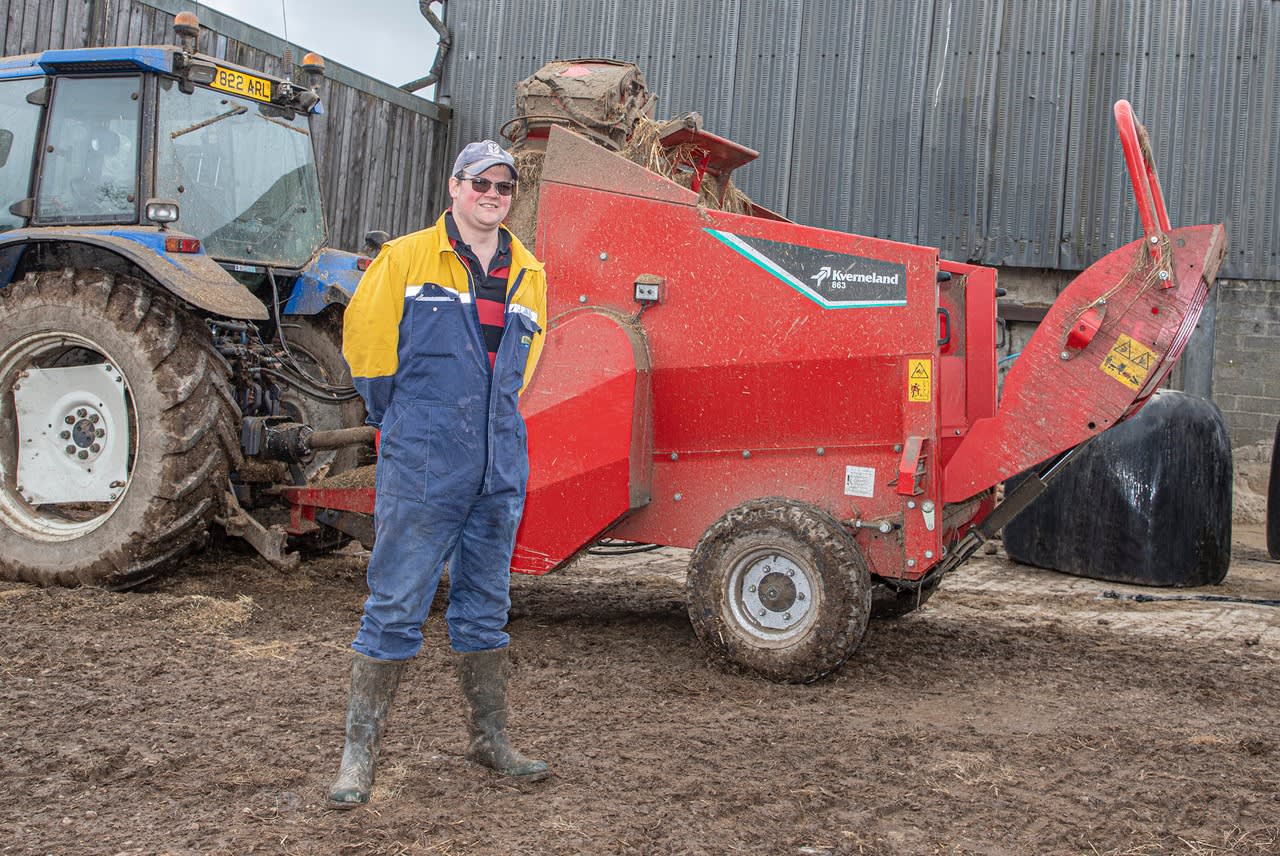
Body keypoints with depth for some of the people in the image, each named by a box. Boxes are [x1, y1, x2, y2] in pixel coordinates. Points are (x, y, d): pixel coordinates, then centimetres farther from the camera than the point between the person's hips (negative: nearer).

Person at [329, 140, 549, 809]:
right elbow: (365, 342, 3)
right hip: (421, 469, -5)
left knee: (486, 603, 14)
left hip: (500, 467, 5)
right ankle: (360, 752, 7)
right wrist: (402, 423, 8)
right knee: (396, 605, -2)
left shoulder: (527, 275, 13)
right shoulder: (406, 259, -1)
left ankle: (488, 738, 26)